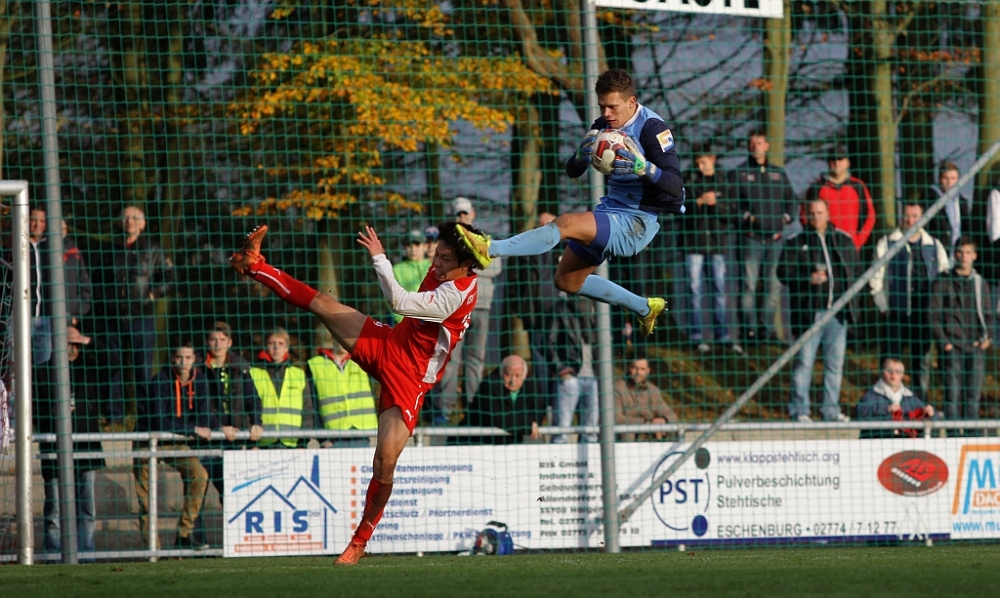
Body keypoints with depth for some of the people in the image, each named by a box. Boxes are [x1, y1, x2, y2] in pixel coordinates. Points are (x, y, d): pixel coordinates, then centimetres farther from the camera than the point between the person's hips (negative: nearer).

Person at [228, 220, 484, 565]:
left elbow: (399, 302, -32)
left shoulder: (457, 294, -25)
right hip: (386, 345, 7)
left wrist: (379, 258, -26)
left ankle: (361, 539, 6)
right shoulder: (441, 273, -1)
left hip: (408, 381, -7)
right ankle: (255, 266, 14)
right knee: (322, 304, -1)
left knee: (384, 463, -13)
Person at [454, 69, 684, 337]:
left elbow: (675, 185, -23)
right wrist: (581, 156, -19)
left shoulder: (651, 128, -16)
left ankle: (491, 249, -39)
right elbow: (572, 171, 5)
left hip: (636, 223, -10)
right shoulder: (603, 126, 5)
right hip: (611, 211, 10)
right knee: (567, 281, 18)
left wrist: (643, 167, -41)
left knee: (566, 223, -31)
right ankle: (645, 308, 28)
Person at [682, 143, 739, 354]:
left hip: (718, 241, 1)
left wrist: (716, 203, -18)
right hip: (694, 240, -1)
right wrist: (698, 202, -19)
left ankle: (723, 335, 7)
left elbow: (730, 213, -1)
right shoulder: (690, 180, 3)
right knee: (695, 290, -1)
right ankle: (696, 336, 3)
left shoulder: (723, 181, 5)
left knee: (720, 289, 2)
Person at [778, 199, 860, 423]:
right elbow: (783, 272, -4)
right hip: (809, 312, -4)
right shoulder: (795, 242, 1)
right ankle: (799, 410, 2)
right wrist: (809, 279, -18)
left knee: (835, 363, 8)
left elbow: (856, 268, 19)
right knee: (804, 362, -5)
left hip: (838, 311, 4)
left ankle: (831, 410, 16)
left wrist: (847, 285, 0)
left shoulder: (843, 240, 12)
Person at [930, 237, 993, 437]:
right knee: (953, 393, -6)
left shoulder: (981, 284, 14)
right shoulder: (943, 283, 3)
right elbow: (935, 315, 0)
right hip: (953, 347, -3)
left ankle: (972, 433, 8)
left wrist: (988, 337, 1)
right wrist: (943, 342, -9)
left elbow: (988, 314, 18)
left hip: (976, 347, 3)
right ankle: (953, 433, -3)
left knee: (974, 394, 3)